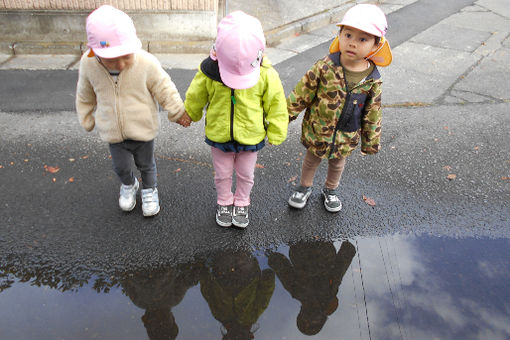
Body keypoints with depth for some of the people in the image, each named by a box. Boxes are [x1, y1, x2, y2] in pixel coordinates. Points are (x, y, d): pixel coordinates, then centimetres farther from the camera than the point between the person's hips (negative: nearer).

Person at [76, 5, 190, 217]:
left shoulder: (146, 63, -23)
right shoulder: (88, 65, -14)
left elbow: (164, 90, -10)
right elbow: (85, 97, 4)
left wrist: (178, 113, -2)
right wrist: (87, 121, 15)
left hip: (142, 130, -2)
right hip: (113, 133, 2)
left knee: (145, 164, 17)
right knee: (120, 166, 16)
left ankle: (149, 189, 45)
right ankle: (129, 186, 49)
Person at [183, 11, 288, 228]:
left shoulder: (266, 74, -21)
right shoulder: (209, 71, -20)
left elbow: (275, 104, -8)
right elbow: (195, 98, -1)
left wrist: (275, 134, -1)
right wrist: (190, 116, 16)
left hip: (250, 138, 0)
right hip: (219, 137, 1)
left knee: (245, 175, 20)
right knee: (222, 174, 20)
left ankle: (241, 203, 46)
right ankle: (224, 202, 46)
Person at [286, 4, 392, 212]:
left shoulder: (372, 80, -15)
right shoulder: (325, 67, -21)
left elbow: (372, 115, -4)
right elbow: (301, 95, -12)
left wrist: (371, 142, 3)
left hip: (346, 137, 2)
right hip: (317, 130, -1)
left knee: (337, 164, 25)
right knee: (311, 160, 22)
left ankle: (330, 190, 52)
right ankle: (305, 187, 48)